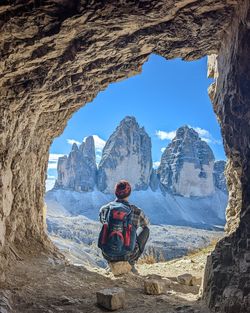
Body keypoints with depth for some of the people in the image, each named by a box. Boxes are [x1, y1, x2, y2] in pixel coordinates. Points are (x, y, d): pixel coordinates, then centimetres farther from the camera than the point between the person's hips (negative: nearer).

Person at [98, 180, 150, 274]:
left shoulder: (104, 209, -5)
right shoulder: (137, 211, -10)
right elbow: (146, 223, 15)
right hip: (128, 254, -2)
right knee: (145, 229, 20)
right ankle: (131, 264, 21)